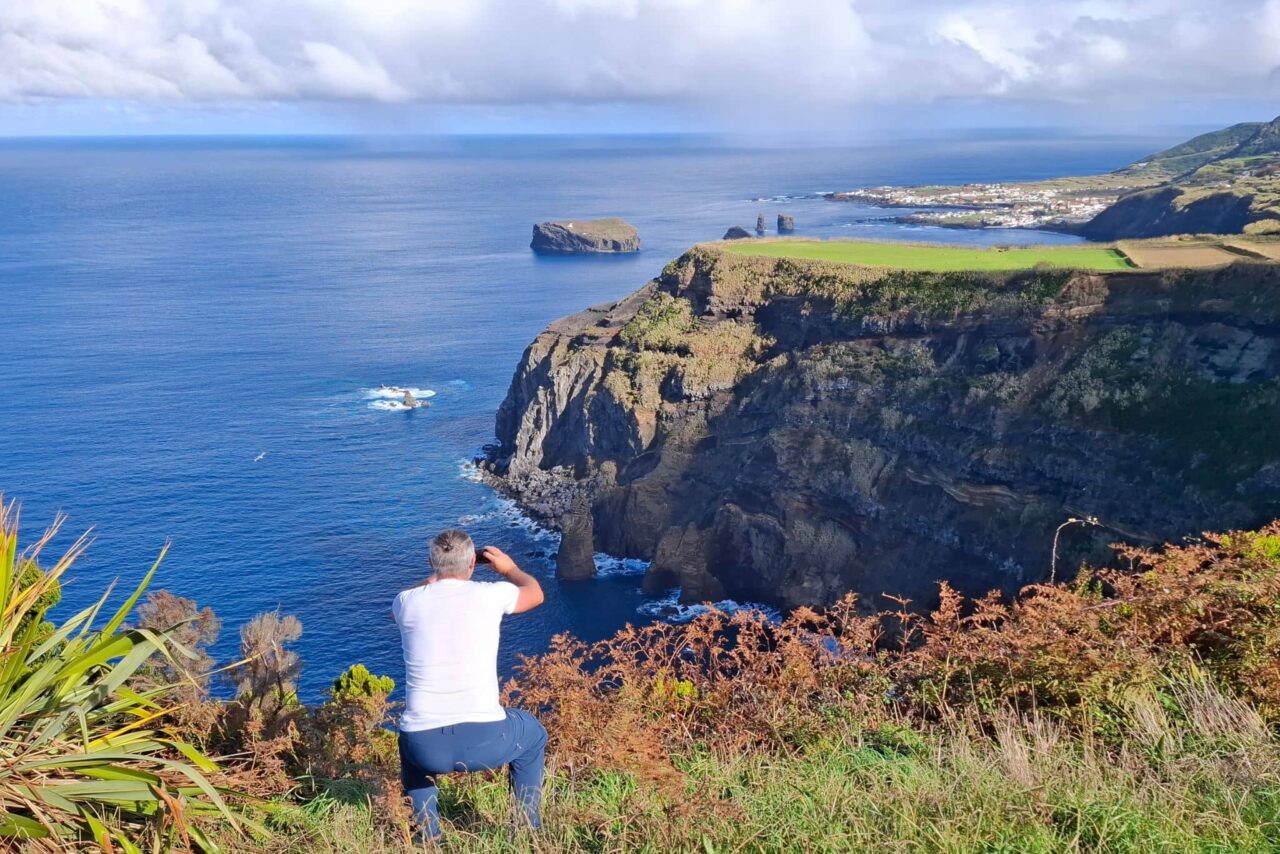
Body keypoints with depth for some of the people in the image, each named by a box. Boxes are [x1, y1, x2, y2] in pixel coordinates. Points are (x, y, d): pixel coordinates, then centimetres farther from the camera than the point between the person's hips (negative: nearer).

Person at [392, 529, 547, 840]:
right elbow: (535, 593, 23)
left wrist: (438, 575, 43)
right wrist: (509, 568, 40)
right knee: (532, 735, 31)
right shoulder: (489, 594, -1)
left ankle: (428, 836, 33)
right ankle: (528, 829, 32)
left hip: (426, 745, 2)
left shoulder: (407, 602, 4)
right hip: (483, 738, -2)